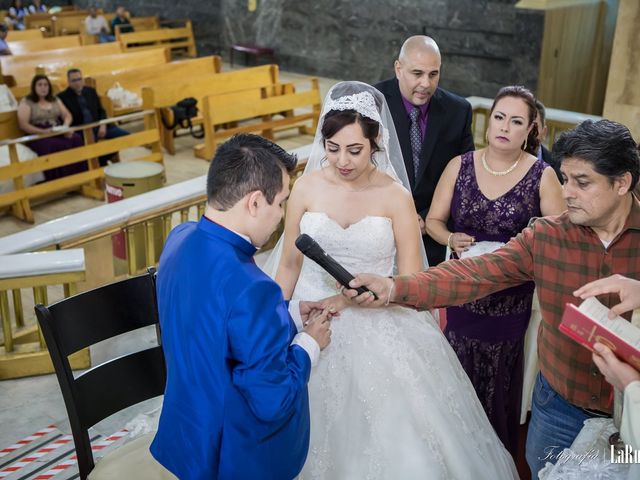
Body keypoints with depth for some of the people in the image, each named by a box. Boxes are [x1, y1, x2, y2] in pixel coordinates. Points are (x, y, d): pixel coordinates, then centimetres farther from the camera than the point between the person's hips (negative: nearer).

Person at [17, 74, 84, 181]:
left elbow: (67, 115, 15)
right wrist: (43, 131, -19)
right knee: (56, 146, -38)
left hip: (58, 133, 4)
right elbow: (23, 125, -5)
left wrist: (65, 126, -10)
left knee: (76, 139, -29)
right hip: (38, 136, -4)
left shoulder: (55, 100, 19)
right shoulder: (26, 102, 4)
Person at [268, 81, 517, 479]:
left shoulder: (395, 196, -10)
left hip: (376, 331, -1)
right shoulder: (307, 186, -6)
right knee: (315, 431, 13)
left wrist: (349, 298, -23)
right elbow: (289, 264, 3)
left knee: (388, 436, 7)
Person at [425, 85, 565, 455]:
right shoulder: (460, 165, -2)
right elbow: (433, 220, 3)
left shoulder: (542, 175, -9)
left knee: (498, 379, 13)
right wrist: (451, 239, -16)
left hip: (510, 297, -1)